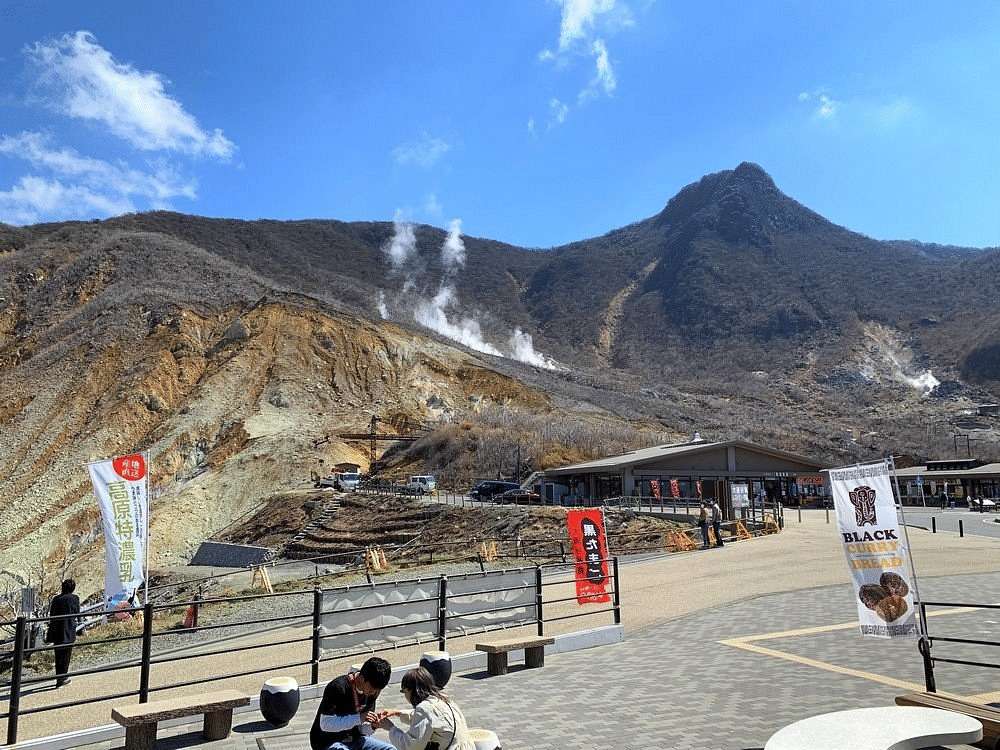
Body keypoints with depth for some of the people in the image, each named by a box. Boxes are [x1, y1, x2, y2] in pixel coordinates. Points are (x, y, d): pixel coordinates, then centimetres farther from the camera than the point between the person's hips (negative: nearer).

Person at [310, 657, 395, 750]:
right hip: (328, 742, -6)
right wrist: (358, 718, -30)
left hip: (354, 739, 6)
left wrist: (372, 726, -20)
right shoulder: (338, 687, -22)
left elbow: (363, 729, 4)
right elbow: (325, 724, -24)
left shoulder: (371, 691, -2)